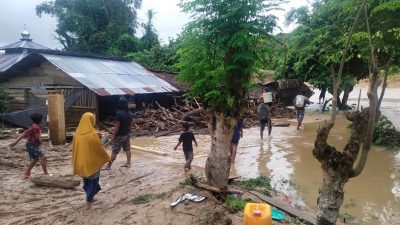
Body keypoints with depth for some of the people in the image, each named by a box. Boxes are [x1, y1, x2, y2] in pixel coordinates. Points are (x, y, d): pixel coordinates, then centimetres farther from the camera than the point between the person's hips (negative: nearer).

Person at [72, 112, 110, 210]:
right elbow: (100, 148, -13)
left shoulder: (77, 134, -3)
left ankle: (90, 198, 38)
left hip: (81, 163, 6)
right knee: (93, 182, 10)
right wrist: (107, 157, 4)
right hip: (92, 162, -6)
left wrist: (76, 164, 18)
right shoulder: (92, 134, -21)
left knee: (86, 181, 22)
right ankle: (88, 203, 11)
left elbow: (74, 149, 6)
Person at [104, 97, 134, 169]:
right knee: (127, 149, 15)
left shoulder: (119, 113, -22)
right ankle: (128, 163, 23)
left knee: (115, 151, 2)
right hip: (127, 135, 7)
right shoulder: (130, 114, 0)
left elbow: (117, 126, -21)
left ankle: (108, 166, 12)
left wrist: (113, 137, -14)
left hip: (120, 136, -7)